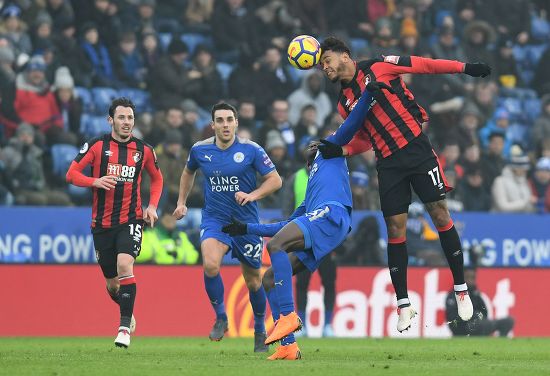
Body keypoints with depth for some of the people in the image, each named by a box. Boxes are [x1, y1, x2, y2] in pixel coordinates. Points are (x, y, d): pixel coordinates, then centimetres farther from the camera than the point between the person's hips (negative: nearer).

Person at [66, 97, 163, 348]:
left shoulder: (143, 150, 4)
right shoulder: (96, 146, -2)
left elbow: (156, 178, 20)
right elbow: (71, 174, -3)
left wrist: (152, 206, 6)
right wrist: (95, 181, -21)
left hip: (130, 219, -1)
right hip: (102, 222, 1)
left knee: (125, 265, -26)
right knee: (112, 283, 7)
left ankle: (124, 327, -21)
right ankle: (128, 314, 39)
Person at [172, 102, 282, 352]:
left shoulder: (251, 150, -8)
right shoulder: (200, 150, 0)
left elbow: (275, 180, -5)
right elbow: (188, 172, 22)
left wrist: (253, 195, -20)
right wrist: (182, 202, 19)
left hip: (246, 222, -1)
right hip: (214, 220, 1)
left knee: (253, 282, 8)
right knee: (210, 265, -27)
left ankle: (260, 331, 30)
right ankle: (220, 318, -7)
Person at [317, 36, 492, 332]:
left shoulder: (378, 67, -1)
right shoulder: (345, 102, 14)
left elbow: (424, 65, -1)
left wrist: (465, 68, -6)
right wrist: (339, 150, 2)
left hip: (416, 148, -4)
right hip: (388, 163, 4)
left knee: (440, 215, -7)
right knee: (395, 229, -1)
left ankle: (461, 289, 4)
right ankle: (403, 305, 5)